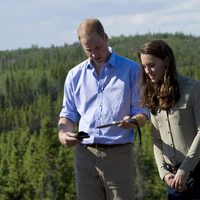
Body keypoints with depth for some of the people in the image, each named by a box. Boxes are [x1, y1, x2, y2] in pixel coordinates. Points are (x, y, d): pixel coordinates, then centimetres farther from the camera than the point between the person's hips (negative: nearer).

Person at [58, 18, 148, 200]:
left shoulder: (131, 70, 4)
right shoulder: (75, 75, 13)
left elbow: (142, 112, 4)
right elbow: (68, 114, 18)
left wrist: (133, 120, -19)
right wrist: (63, 133, -4)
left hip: (119, 154, -3)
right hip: (85, 154, 3)